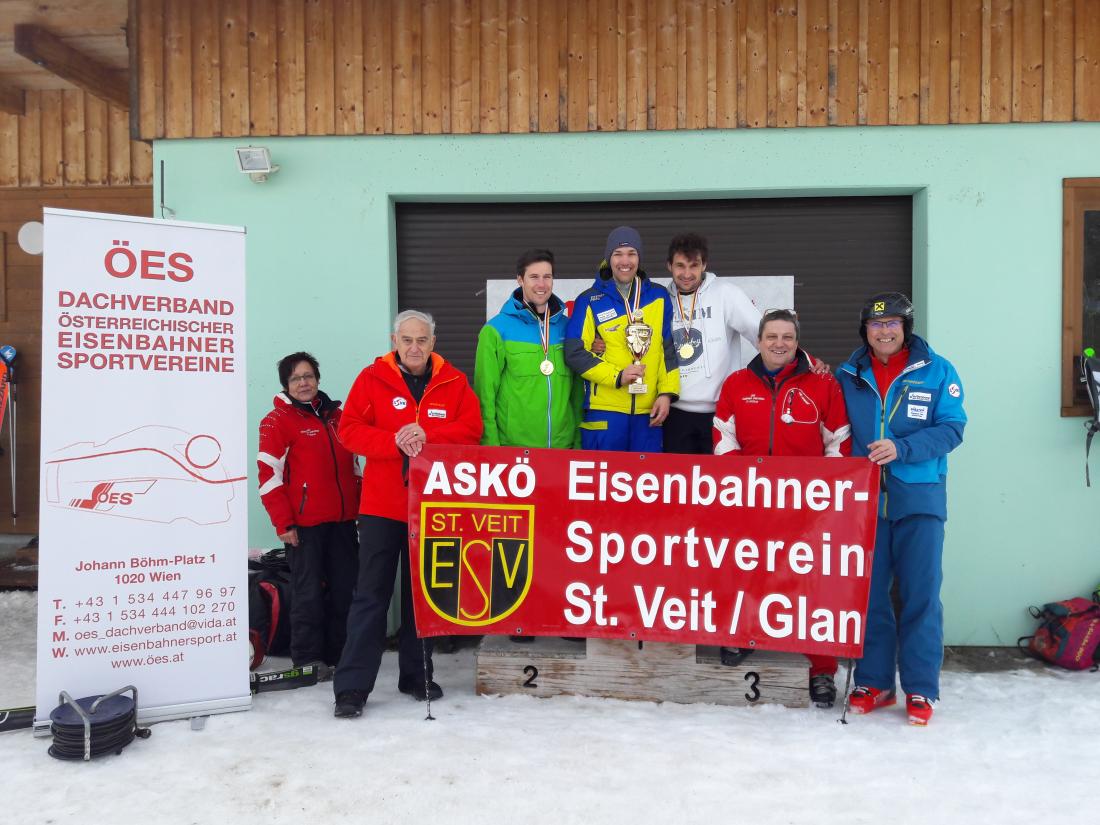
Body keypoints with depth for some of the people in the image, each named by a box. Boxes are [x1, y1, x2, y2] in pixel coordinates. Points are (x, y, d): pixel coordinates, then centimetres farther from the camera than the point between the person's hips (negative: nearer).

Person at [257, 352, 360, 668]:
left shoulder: (336, 416, 14)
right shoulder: (277, 420, -3)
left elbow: (353, 466, 21)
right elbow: (270, 476, -8)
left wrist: (361, 509, 16)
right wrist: (283, 523, -12)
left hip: (343, 521, 6)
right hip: (304, 524, -5)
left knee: (346, 589, 9)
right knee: (308, 592, 0)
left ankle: (340, 653, 22)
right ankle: (307, 659, 13)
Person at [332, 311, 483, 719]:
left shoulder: (453, 382, 6)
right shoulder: (372, 378, 2)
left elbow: (472, 427, -2)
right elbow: (349, 429, -5)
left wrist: (427, 434, -17)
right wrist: (395, 441, -20)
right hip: (381, 505, -2)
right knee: (371, 594, -1)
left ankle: (417, 675, 25)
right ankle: (352, 685, 5)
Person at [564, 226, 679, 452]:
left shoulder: (659, 296, 11)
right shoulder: (590, 300, 1)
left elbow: (669, 348, 11)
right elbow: (575, 353, -4)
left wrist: (667, 392, 1)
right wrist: (617, 376, -13)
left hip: (649, 410, 3)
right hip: (604, 410, -3)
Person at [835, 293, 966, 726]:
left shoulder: (937, 371, 1)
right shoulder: (847, 376, 7)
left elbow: (951, 428, -6)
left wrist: (901, 448, -20)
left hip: (919, 499, -2)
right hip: (864, 499, 2)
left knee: (921, 595, 3)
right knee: (867, 594, 7)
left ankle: (920, 689, 14)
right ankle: (873, 682, 20)